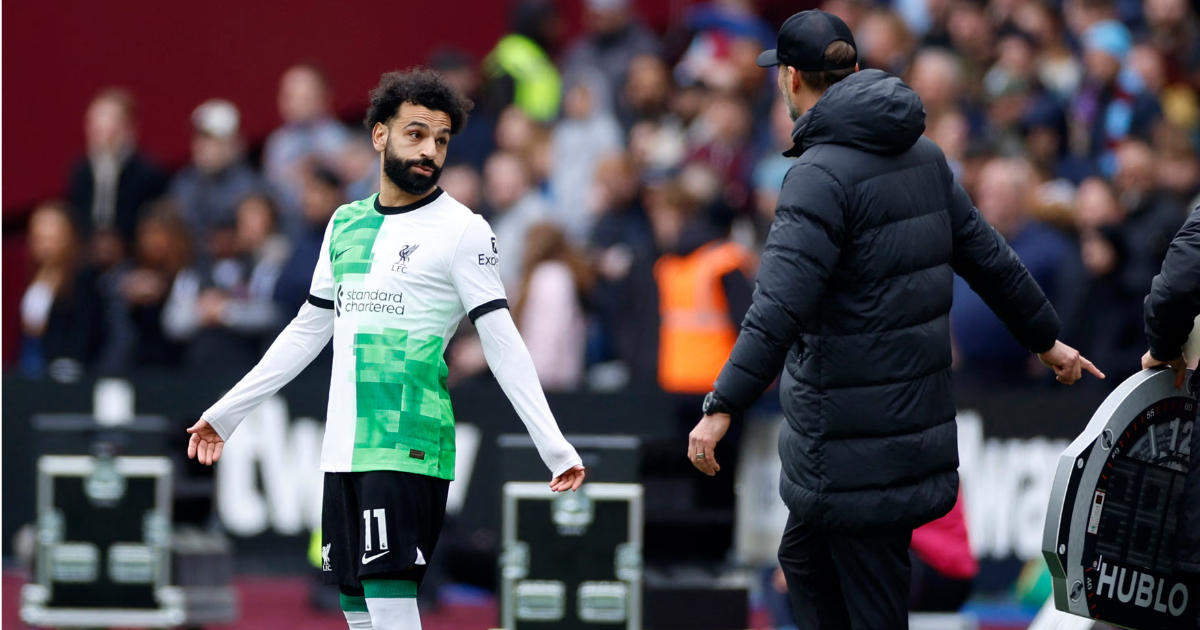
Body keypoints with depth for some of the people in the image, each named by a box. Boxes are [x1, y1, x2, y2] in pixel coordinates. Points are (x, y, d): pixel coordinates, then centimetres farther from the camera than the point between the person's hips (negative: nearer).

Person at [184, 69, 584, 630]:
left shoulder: (463, 229, -3)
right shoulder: (346, 224, 15)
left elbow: (502, 343, -6)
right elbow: (308, 331, 24)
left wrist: (555, 448, -14)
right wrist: (225, 413, 26)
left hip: (408, 450, -6)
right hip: (343, 449, 6)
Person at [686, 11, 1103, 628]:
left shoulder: (822, 174, -17)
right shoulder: (921, 156, 9)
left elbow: (780, 306, -26)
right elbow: (988, 256, 17)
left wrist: (722, 406, -28)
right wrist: (1045, 338, 30)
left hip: (856, 443, -9)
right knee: (804, 555, 21)